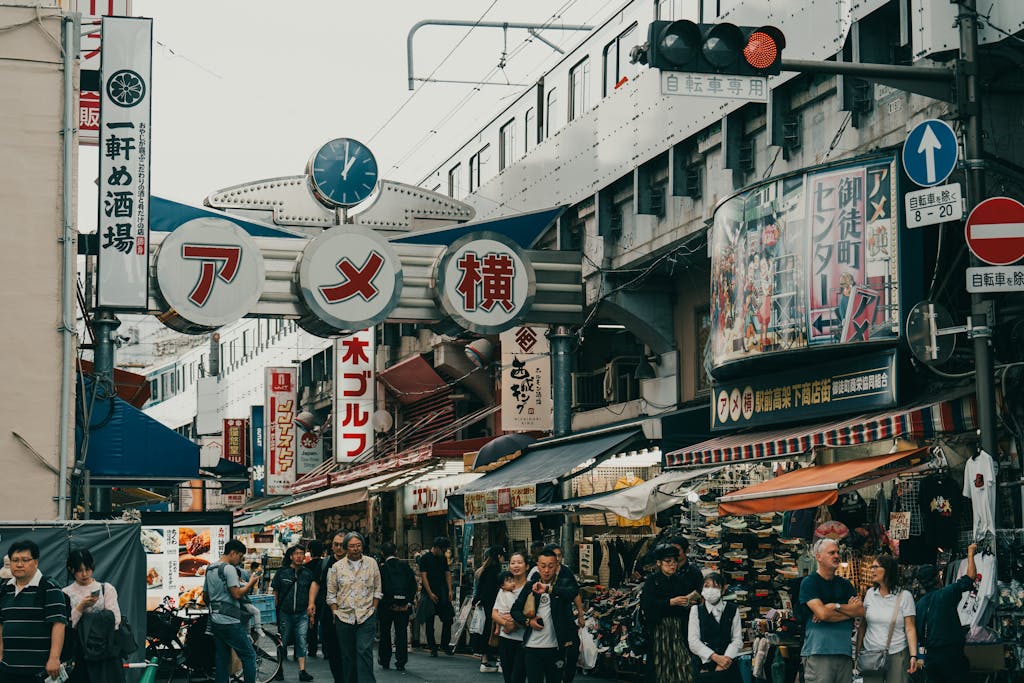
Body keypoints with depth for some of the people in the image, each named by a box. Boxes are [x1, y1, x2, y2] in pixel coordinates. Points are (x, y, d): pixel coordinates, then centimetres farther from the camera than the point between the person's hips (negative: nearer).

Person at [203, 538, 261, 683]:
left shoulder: (210, 569, 16)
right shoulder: (229, 569, -12)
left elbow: (205, 597, 22)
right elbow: (237, 594, -20)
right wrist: (250, 583, -6)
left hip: (215, 621, 9)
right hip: (230, 622, -9)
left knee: (222, 658, 10)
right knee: (249, 655, -4)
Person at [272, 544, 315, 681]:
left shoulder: (307, 574, 5)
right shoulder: (282, 572, 1)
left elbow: (311, 593, 12)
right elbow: (275, 593, 5)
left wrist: (311, 610, 8)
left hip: (302, 614, 1)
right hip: (285, 613, 0)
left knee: (302, 642, -5)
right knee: (282, 641, 8)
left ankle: (302, 670, -7)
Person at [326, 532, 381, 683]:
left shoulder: (371, 563, 6)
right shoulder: (337, 567, 4)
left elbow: (377, 590, 11)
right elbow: (331, 594, 8)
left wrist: (373, 609, 3)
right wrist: (335, 612, 1)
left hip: (367, 617, -1)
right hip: (344, 618, 1)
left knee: (365, 651, -11)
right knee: (347, 655, 5)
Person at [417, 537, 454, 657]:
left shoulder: (443, 559, 12)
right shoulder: (425, 558, -5)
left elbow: (448, 574, 13)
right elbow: (423, 576, -9)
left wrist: (450, 591, 1)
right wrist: (430, 594, -15)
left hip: (442, 593, 5)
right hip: (429, 594, -5)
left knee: (448, 619, -4)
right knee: (429, 622, 1)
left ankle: (446, 644, 3)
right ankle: (433, 648, 6)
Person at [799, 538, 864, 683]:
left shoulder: (845, 584, 20)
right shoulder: (809, 582, 0)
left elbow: (861, 610, 6)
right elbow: (823, 614, -12)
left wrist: (835, 607, -8)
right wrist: (849, 609, 1)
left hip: (844, 652, 6)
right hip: (818, 652, -6)